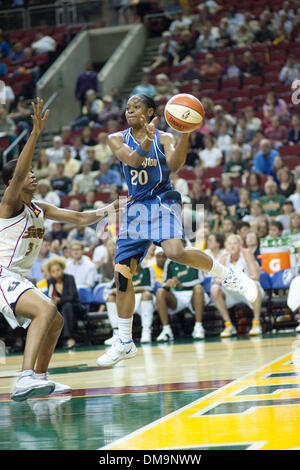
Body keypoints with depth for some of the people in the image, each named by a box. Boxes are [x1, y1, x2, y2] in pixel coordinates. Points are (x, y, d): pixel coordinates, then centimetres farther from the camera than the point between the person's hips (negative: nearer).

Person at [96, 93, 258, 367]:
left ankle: (229, 276, -11)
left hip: (163, 202, -4)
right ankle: (125, 343, 12)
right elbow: (132, 160, -14)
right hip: (136, 207, 4)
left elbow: (174, 165, -18)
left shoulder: (165, 138, 0)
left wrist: (185, 133, -30)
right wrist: (147, 141, -32)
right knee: (122, 274, 0)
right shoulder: (117, 139, 5)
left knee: (175, 251, -34)